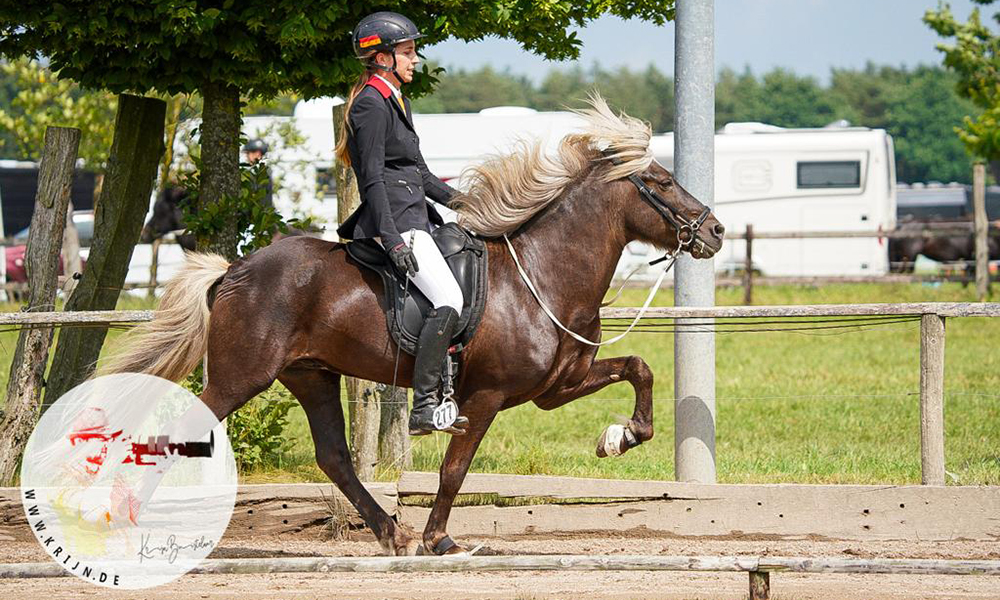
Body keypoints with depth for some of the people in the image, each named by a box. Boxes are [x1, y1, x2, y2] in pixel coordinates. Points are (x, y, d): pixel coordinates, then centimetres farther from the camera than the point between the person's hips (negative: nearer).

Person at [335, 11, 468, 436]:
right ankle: (424, 408, -23)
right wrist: (393, 241, -25)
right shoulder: (372, 104, -12)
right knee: (449, 301, -22)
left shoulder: (394, 100, 20)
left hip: (413, 216, 11)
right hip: (395, 221, -11)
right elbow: (372, 179, -19)